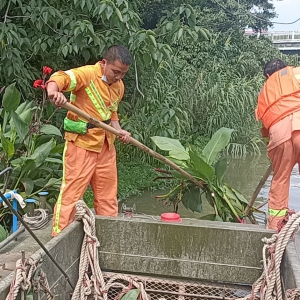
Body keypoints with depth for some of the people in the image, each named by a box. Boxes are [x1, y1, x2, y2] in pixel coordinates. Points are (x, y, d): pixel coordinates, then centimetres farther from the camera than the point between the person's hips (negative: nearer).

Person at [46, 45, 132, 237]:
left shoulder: (119, 87, 9)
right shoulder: (86, 74, -14)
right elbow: (59, 78, -30)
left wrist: (120, 131, 2)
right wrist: (54, 91, -53)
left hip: (106, 146, 7)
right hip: (81, 144, -7)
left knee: (108, 195, 14)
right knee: (71, 194, -2)